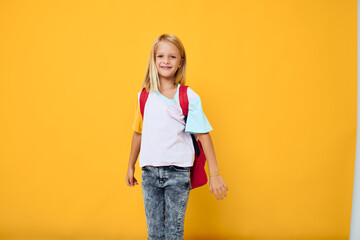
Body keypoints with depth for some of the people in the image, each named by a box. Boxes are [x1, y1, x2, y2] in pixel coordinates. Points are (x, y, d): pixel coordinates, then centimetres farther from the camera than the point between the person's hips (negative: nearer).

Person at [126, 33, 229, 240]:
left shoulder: (189, 97, -5)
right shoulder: (144, 96, 4)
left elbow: (203, 134, -6)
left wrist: (214, 174, -8)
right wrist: (131, 166, 22)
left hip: (178, 172, -3)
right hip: (149, 172, 3)